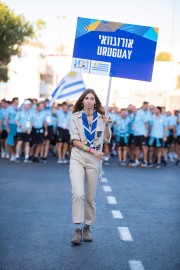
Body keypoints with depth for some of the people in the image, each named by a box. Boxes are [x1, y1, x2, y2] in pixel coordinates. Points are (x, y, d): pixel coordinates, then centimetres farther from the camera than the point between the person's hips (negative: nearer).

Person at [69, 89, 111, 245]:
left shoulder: (100, 117, 4)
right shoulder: (75, 117, 0)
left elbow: (107, 139, 1)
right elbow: (75, 141, -5)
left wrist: (107, 124, -15)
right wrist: (91, 150, -14)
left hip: (94, 159, 2)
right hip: (78, 157, -2)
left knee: (91, 196, 7)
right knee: (78, 193, -18)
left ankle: (87, 228, 21)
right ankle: (78, 230, -12)